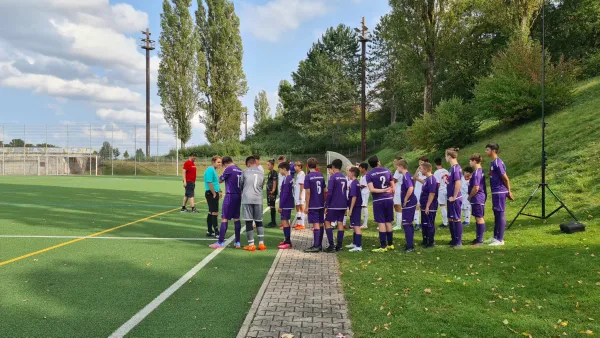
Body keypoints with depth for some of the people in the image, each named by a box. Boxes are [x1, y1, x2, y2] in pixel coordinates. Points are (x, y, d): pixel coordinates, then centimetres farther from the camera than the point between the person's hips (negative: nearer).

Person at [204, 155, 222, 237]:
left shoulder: (214, 170, 16)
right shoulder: (210, 170, -15)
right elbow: (209, 183, -21)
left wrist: (218, 191, 16)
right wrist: (214, 194, -17)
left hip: (213, 194, 10)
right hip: (211, 194, -10)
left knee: (211, 213, 13)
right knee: (214, 213, -8)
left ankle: (210, 231, 19)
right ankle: (216, 232, -5)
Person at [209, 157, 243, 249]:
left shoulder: (228, 169, -9)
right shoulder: (240, 170, 10)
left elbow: (220, 180, 0)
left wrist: (222, 176, 17)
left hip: (230, 196, -7)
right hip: (238, 196, 7)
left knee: (224, 219, -2)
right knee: (236, 219, 11)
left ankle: (220, 242, 0)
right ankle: (238, 242, 12)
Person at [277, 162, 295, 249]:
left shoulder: (286, 179, -18)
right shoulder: (290, 178, 11)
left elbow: (285, 194, -21)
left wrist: (281, 206, -17)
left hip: (286, 205, -10)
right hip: (289, 204, 10)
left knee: (284, 221, -7)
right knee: (286, 221, 16)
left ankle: (288, 242, -7)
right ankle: (287, 240, 25)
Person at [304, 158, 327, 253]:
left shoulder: (308, 177, -11)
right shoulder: (321, 175, 8)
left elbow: (308, 192, -14)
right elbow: (324, 191, 12)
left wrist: (307, 206, -8)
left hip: (313, 205, -6)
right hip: (321, 204, 6)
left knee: (316, 225, -5)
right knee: (320, 224, 10)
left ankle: (316, 246, -3)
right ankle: (319, 245, 19)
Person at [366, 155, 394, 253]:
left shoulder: (369, 174, -6)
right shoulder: (387, 171, 4)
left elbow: (371, 189, -17)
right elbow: (392, 187, 8)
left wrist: (383, 190, -9)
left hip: (378, 200, -4)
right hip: (389, 199, 4)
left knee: (381, 223, -1)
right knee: (388, 222, 13)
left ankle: (383, 246, 1)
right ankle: (390, 244, 20)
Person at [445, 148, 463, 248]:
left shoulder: (455, 168, -17)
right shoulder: (453, 167, 10)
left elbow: (458, 184, -22)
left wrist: (454, 197, -18)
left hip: (455, 199, -9)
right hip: (451, 198, 9)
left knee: (456, 219, 0)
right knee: (451, 219, 16)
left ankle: (459, 242, 9)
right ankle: (454, 240, 27)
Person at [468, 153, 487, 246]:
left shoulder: (476, 172, -19)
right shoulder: (480, 171, 12)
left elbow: (476, 188, -24)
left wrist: (470, 197, -10)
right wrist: (471, 196, 17)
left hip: (477, 198, -10)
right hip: (480, 198, 10)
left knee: (479, 218, -4)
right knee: (478, 218, 15)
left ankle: (480, 240, 2)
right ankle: (478, 238, 24)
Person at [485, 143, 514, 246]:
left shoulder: (498, 163, -17)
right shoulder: (493, 163, 13)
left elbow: (505, 178, -16)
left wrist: (509, 191, -9)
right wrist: (508, 191, 19)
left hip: (500, 192, -9)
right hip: (495, 191, 9)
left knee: (500, 214, -4)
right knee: (496, 214, 15)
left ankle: (500, 240, 2)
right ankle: (495, 237, 26)